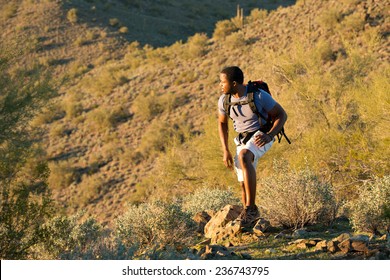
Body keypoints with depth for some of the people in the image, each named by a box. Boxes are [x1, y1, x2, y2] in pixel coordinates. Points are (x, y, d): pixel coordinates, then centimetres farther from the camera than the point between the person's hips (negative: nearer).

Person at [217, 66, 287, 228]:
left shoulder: (259, 96, -22)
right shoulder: (224, 100, -8)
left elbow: (282, 115, -12)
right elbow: (222, 123, 11)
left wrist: (269, 135, -28)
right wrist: (225, 151, 2)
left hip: (261, 136, -6)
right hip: (243, 140, 6)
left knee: (243, 157, -35)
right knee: (244, 184, 2)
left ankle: (251, 208, -34)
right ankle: (250, 220, 22)